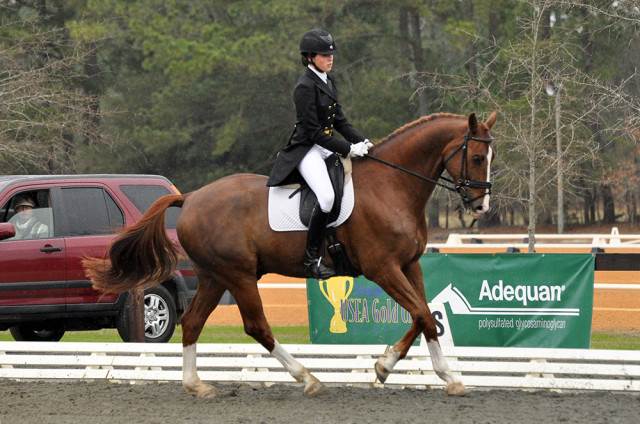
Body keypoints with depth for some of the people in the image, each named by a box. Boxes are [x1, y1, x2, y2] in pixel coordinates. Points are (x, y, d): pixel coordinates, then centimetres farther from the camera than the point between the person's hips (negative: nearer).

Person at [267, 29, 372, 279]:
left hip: (327, 148, 10)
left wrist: (360, 142, 1)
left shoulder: (328, 82, 13)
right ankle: (311, 260, -24)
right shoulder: (305, 87, -14)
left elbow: (339, 121, 17)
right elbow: (313, 132, -17)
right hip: (307, 150, -10)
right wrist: (347, 149, -19)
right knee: (326, 196, -30)